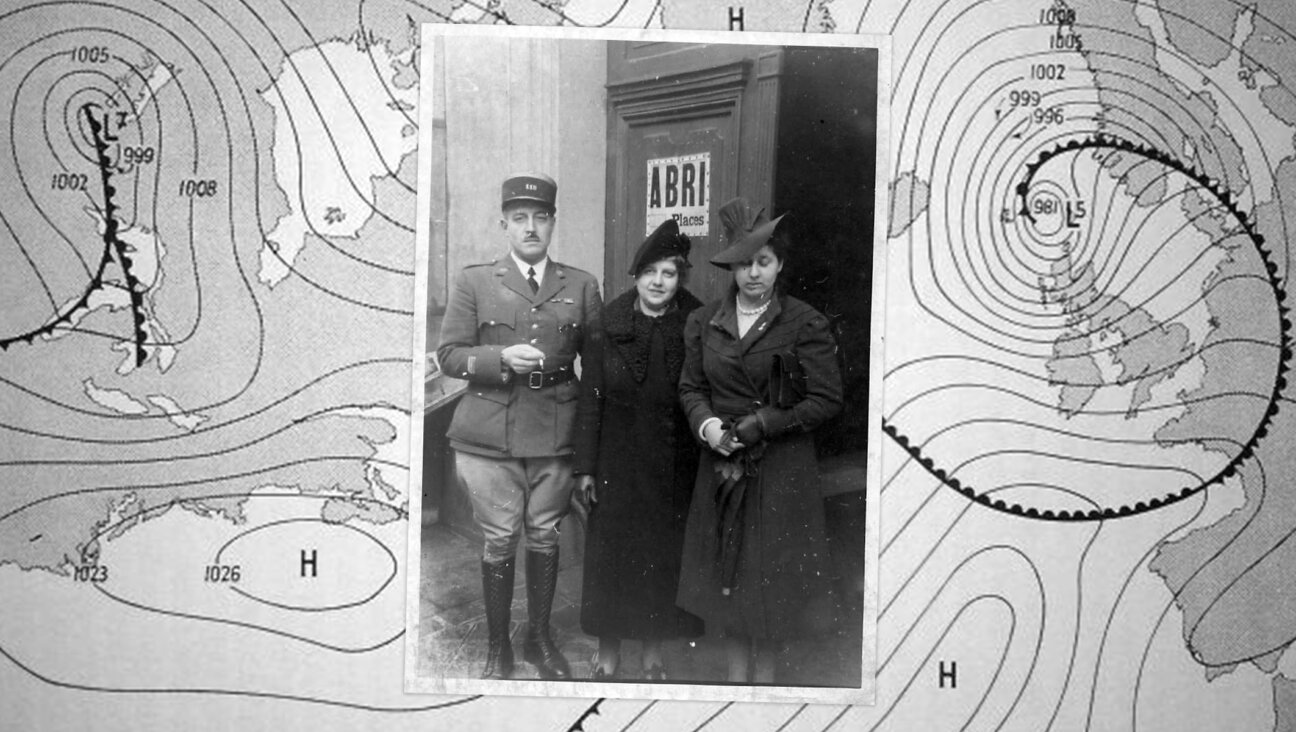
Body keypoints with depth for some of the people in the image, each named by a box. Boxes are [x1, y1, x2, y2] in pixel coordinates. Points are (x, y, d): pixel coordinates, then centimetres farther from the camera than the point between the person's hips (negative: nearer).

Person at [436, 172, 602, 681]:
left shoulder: (581, 286, 9)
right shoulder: (474, 282, 5)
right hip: (490, 435, -1)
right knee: (500, 540, 3)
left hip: (556, 433, 2)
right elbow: (449, 354, 1)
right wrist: (502, 358, -16)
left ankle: (539, 639, 28)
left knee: (545, 536, 10)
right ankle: (497, 647, 20)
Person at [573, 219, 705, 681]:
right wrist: (586, 466, -3)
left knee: (663, 558, 9)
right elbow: (590, 400, -1)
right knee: (611, 554, 7)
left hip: (674, 468, 0)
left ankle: (653, 654, 27)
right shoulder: (610, 327, -2)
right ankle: (608, 656, 23)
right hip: (617, 465, 0)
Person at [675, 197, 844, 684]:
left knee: (772, 573, 5)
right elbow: (690, 388, 10)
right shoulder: (704, 322, 5)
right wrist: (707, 424, -12)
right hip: (722, 463, 4)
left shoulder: (805, 324, -7)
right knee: (726, 571, 9)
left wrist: (757, 425, -15)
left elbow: (827, 400, -9)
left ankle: (765, 673, 23)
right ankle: (736, 675, 24)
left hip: (783, 467, -3)